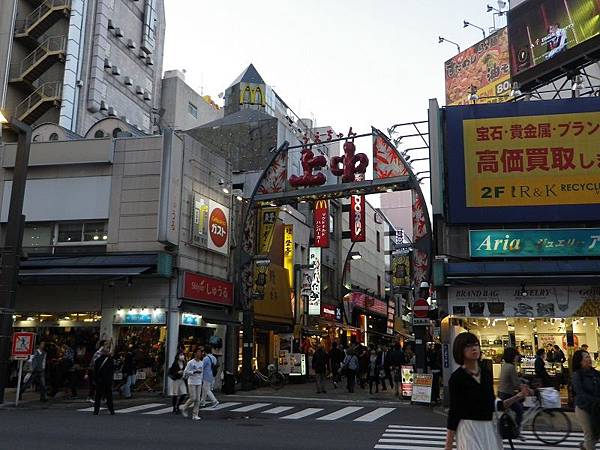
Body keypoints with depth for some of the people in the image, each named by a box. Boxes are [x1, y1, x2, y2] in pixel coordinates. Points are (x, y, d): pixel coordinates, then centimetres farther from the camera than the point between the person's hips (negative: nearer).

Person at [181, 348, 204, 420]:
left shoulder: (201, 363, 10)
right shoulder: (191, 362, -8)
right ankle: (184, 409, 16)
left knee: (197, 399, 0)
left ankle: (195, 415, 4)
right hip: (191, 383, -5)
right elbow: (185, 372, -10)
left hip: (199, 384, 5)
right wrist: (194, 372, -21)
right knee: (193, 398, -8)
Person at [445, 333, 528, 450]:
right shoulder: (456, 378, -10)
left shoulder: (487, 373, 6)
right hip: (469, 429, -5)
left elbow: (492, 405, 13)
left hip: (489, 428, 5)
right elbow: (453, 412, -9)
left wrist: (517, 397, 4)